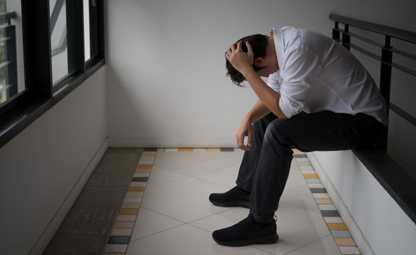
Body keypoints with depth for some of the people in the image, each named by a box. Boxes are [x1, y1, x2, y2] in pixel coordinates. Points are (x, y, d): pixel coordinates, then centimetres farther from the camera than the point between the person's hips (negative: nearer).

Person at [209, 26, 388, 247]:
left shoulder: (299, 49, -29)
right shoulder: (278, 41, 0)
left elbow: (284, 110, -27)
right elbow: (272, 94, 11)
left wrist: (246, 70, -26)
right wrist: (248, 119, -6)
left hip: (363, 121, -10)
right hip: (337, 110, 10)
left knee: (279, 132, -25)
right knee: (264, 118, 17)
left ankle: (260, 224, -15)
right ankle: (246, 190, 30)